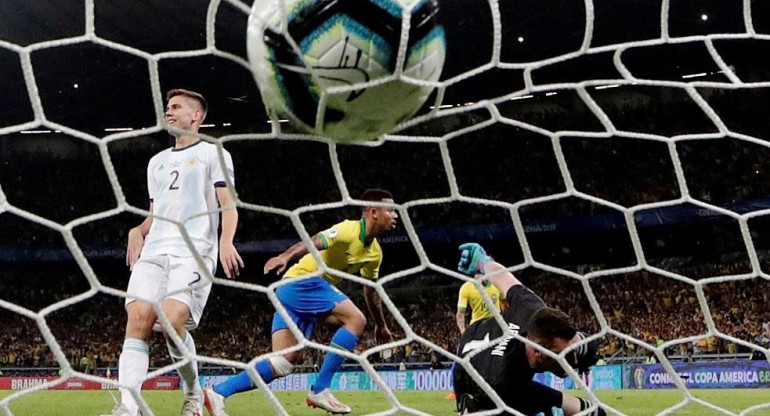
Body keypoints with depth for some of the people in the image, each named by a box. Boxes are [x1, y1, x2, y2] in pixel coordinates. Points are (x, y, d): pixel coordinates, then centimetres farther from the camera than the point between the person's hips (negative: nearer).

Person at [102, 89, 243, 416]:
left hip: (193, 252, -6)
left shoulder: (213, 154, 10)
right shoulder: (157, 162, 29)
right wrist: (137, 231, 8)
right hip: (153, 253, 6)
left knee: (172, 321, -23)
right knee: (138, 318, -15)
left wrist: (226, 242, -20)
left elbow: (228, 205, -1)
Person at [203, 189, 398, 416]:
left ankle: (217, 393, 0)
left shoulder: (374, 252, 13)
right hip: (302, 281, -9)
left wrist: (381, 325, 36)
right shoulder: (350, 230, -14)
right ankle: (320, 391, -17)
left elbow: (371, 290, 28)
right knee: (356, 320, -19)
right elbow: (315, 242, -30)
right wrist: (285, 256, -48)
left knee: (284, 362, 1)